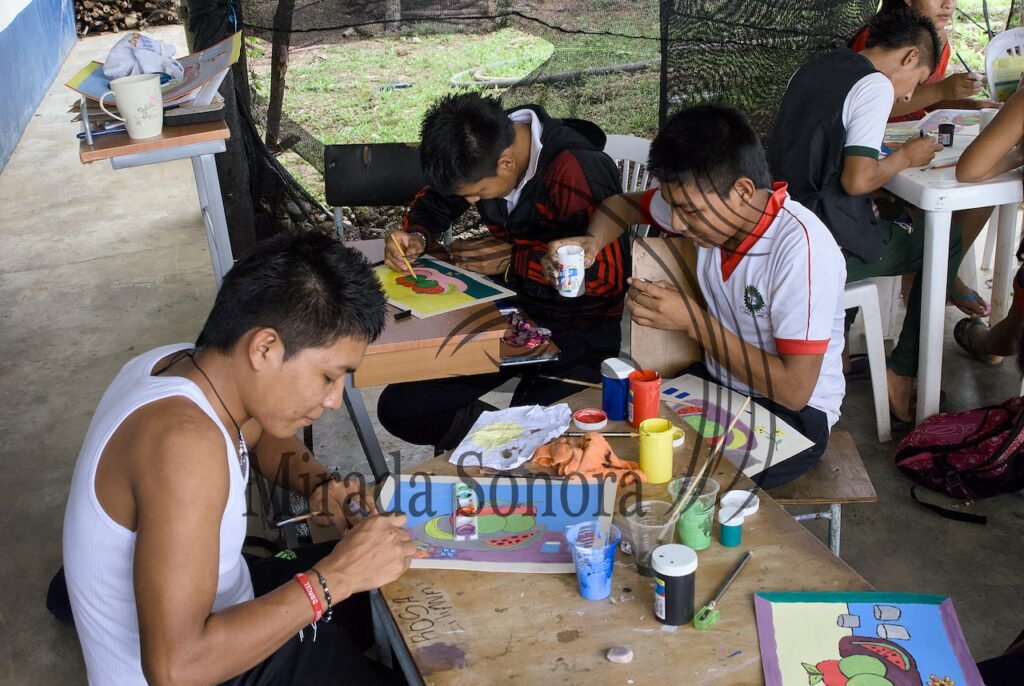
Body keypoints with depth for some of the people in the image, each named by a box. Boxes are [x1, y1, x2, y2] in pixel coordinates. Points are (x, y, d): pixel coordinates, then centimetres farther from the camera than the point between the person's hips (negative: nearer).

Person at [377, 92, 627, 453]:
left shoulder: (577, 172, -25)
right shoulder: (481, 148, -4)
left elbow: (611, 273, -26)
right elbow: (434, 200, 16)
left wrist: (511, 261, -19)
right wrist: (416, 237, -8)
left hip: (577, 331, -7)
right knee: (397, 408, -5)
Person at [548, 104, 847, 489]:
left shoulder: (801, 249, -28)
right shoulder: (703, 204, -8)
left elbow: (794, 389, -27)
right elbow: (624, 205, 13)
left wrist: (692, 320, -27)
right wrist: (592, 242, -11)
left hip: (794, 413, -6)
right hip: (716, 382, 7)